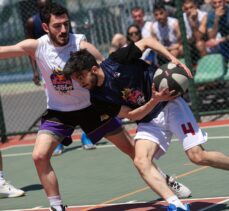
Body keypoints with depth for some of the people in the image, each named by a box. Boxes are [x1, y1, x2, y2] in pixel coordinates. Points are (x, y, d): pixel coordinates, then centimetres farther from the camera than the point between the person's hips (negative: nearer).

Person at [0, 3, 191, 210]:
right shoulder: (36, 46, -15)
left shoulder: (82, 46, -21)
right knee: (39, 156, -18)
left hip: (91, 106, -1)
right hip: (58, 112, 1)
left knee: (133, 148, 6)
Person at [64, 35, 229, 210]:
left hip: (170, 105, -3)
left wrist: (174, 60, -16)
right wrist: (155, 100, -26)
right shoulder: (98, 98, -8)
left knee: (198, 157, -13)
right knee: (141, 161, -23)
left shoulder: (116, 61, -18)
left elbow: (147, 41, -4)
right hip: (148, 121, 3)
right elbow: (132, 115, -9)